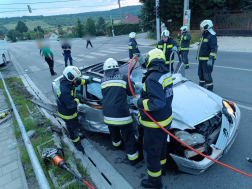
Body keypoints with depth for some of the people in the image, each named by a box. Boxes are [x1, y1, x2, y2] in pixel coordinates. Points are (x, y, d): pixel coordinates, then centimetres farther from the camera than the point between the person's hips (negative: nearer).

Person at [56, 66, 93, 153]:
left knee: (74, 124, 31)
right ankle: (77, 143, 37)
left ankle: (76, 135, 57)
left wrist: (87, 81, 6)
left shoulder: (67, 81, -12)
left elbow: (79, 81, 8)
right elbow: (71, 105, -36)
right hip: (67, 114, -9)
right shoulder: (64, 90, -41)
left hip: (71, 111, 9)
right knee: (72, 127, 14)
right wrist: (78, 99, -21)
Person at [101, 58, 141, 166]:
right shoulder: (124, 78, -7)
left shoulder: (103, 81, 4)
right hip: (121, 114, -5)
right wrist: (131, 83, 21)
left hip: (108, 115, 5)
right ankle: (133, 158, 22)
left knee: (114, 132, 30)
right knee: (128, 137, 10)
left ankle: (116, 144, 57)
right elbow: (131, 93, 5)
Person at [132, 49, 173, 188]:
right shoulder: (166, 74, -1)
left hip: (155, 124, -9)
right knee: (161, 146, 28)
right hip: (166, 119, 9)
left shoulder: (153, 79, -27)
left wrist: (139, 102, -21)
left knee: (152, 152, 11)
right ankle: (161, 168, 52)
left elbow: (157, 102, -33)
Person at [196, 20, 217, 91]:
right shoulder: (203, 36, 15)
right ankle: (202, 86, 32)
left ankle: (210, 88, 4)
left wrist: (211, 59, -29)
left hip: (207, 60, -10)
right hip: (201, 59, 10)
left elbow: (214, 49, -22)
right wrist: (198, 56, 27)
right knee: (200, 73, 18)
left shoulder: (211, 37, -15)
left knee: (207, 75, -7)